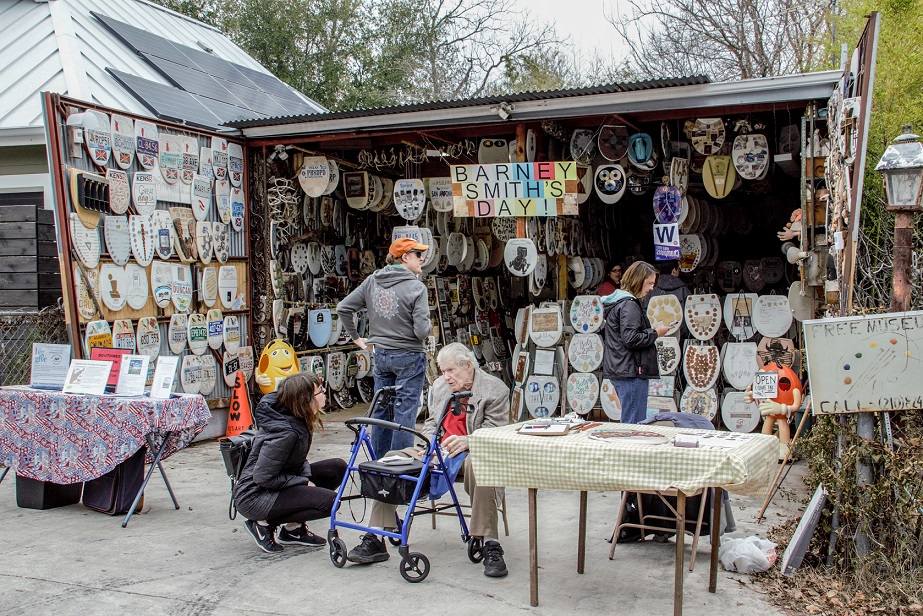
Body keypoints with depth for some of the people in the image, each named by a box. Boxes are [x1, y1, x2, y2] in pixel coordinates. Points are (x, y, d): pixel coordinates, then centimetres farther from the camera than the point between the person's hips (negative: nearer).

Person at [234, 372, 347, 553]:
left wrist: (306, 477, -6)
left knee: (337, 467, 0)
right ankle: (264, 523, -6)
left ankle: (294, 529, 7)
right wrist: (304, 482, -17)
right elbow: (263, 477, -26)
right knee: (329, 501, -23)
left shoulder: (298, 419, -1)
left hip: (279, 483, 9)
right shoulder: (285, 433, -29)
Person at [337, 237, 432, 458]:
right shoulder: (416, 287, -15)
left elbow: (343, 308, 5)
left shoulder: (372, 281, 2)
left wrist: (356, 337, 14)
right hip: (409, 357, -6)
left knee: (381, 409, 16)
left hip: (380, 355, 6)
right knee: (404, 412, 2)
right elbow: (421, 331, -19)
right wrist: (429, 326, 3)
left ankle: (379, 462, 26)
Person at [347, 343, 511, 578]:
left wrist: (466, 441, -31)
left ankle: (490, 546, -35)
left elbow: (495, 432, -12)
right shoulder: (440, 386, 17)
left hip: (471, 452, -6)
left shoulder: (495, 389, -4)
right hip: (438, 451, 6)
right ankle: (375, 539, -13)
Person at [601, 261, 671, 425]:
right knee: (634, 424, -8)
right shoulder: (629, 305, -13)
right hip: (631, 372, -10)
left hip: (619, 371, 10)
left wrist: (651, 331, 16)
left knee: (629, 422, 14)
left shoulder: (617, 302, 18)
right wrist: (655, 333, -9)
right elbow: (631, 339, -21)